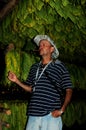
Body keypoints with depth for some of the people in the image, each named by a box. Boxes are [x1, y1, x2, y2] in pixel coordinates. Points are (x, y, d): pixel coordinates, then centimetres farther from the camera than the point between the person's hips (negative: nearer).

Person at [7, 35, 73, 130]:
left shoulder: (59, 66, 3)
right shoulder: (34, 67, 15)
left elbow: (69, 90, 2)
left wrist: (62, 110, -9)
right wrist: (17, 81, 7)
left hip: (51, 115, -3)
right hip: (34, 113, 4)